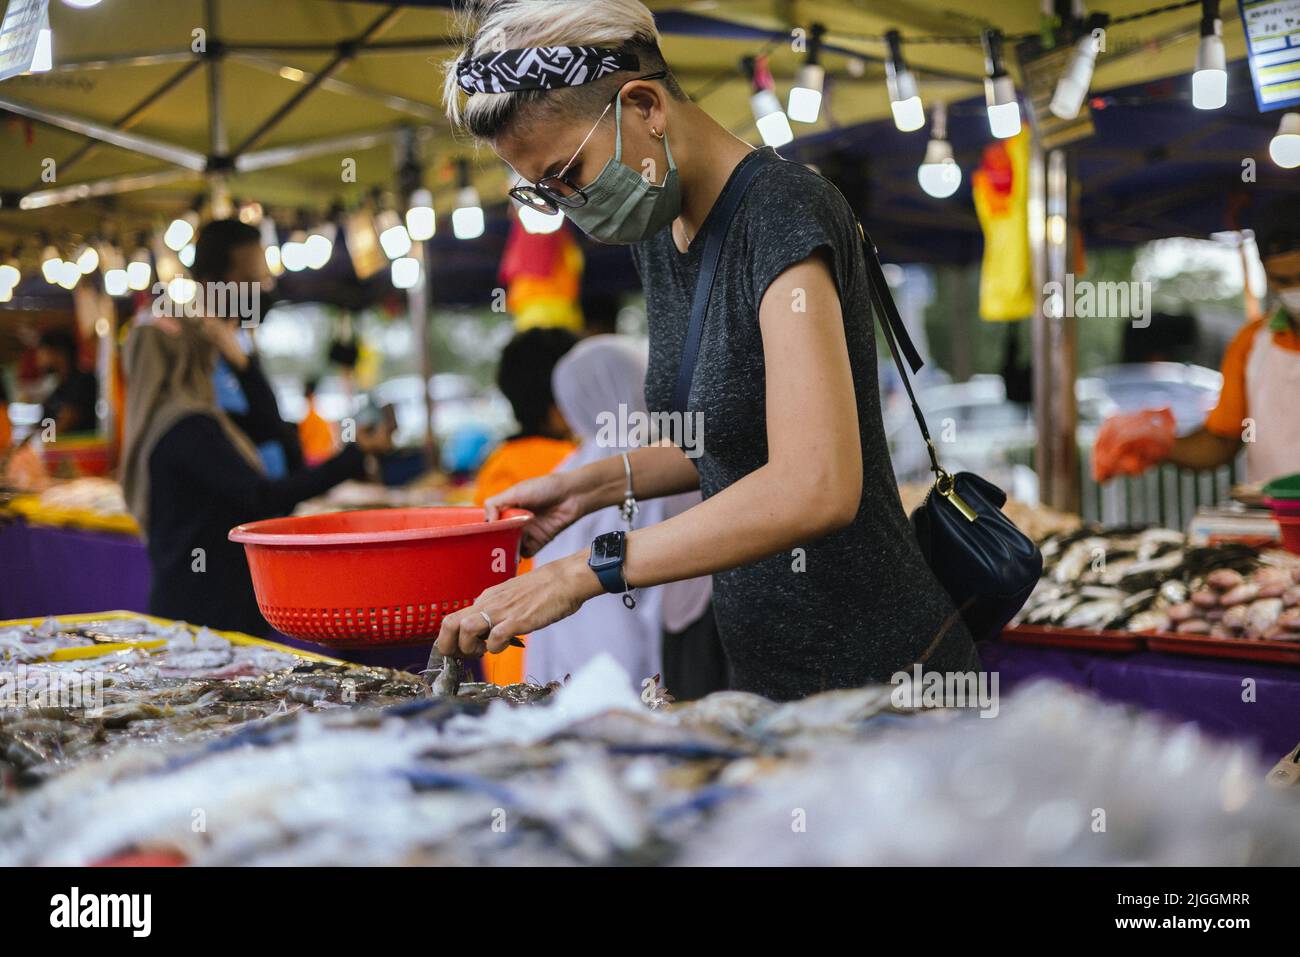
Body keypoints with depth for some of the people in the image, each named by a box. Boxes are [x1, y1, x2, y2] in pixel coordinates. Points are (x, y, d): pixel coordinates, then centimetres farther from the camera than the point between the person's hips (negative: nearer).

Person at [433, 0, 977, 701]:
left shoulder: (782, 212, -20)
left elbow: (815, 487, -32)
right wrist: (588, 486, 4)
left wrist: (585, 571, -30)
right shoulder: (656, 232, 6)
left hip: (876, 669, -8)